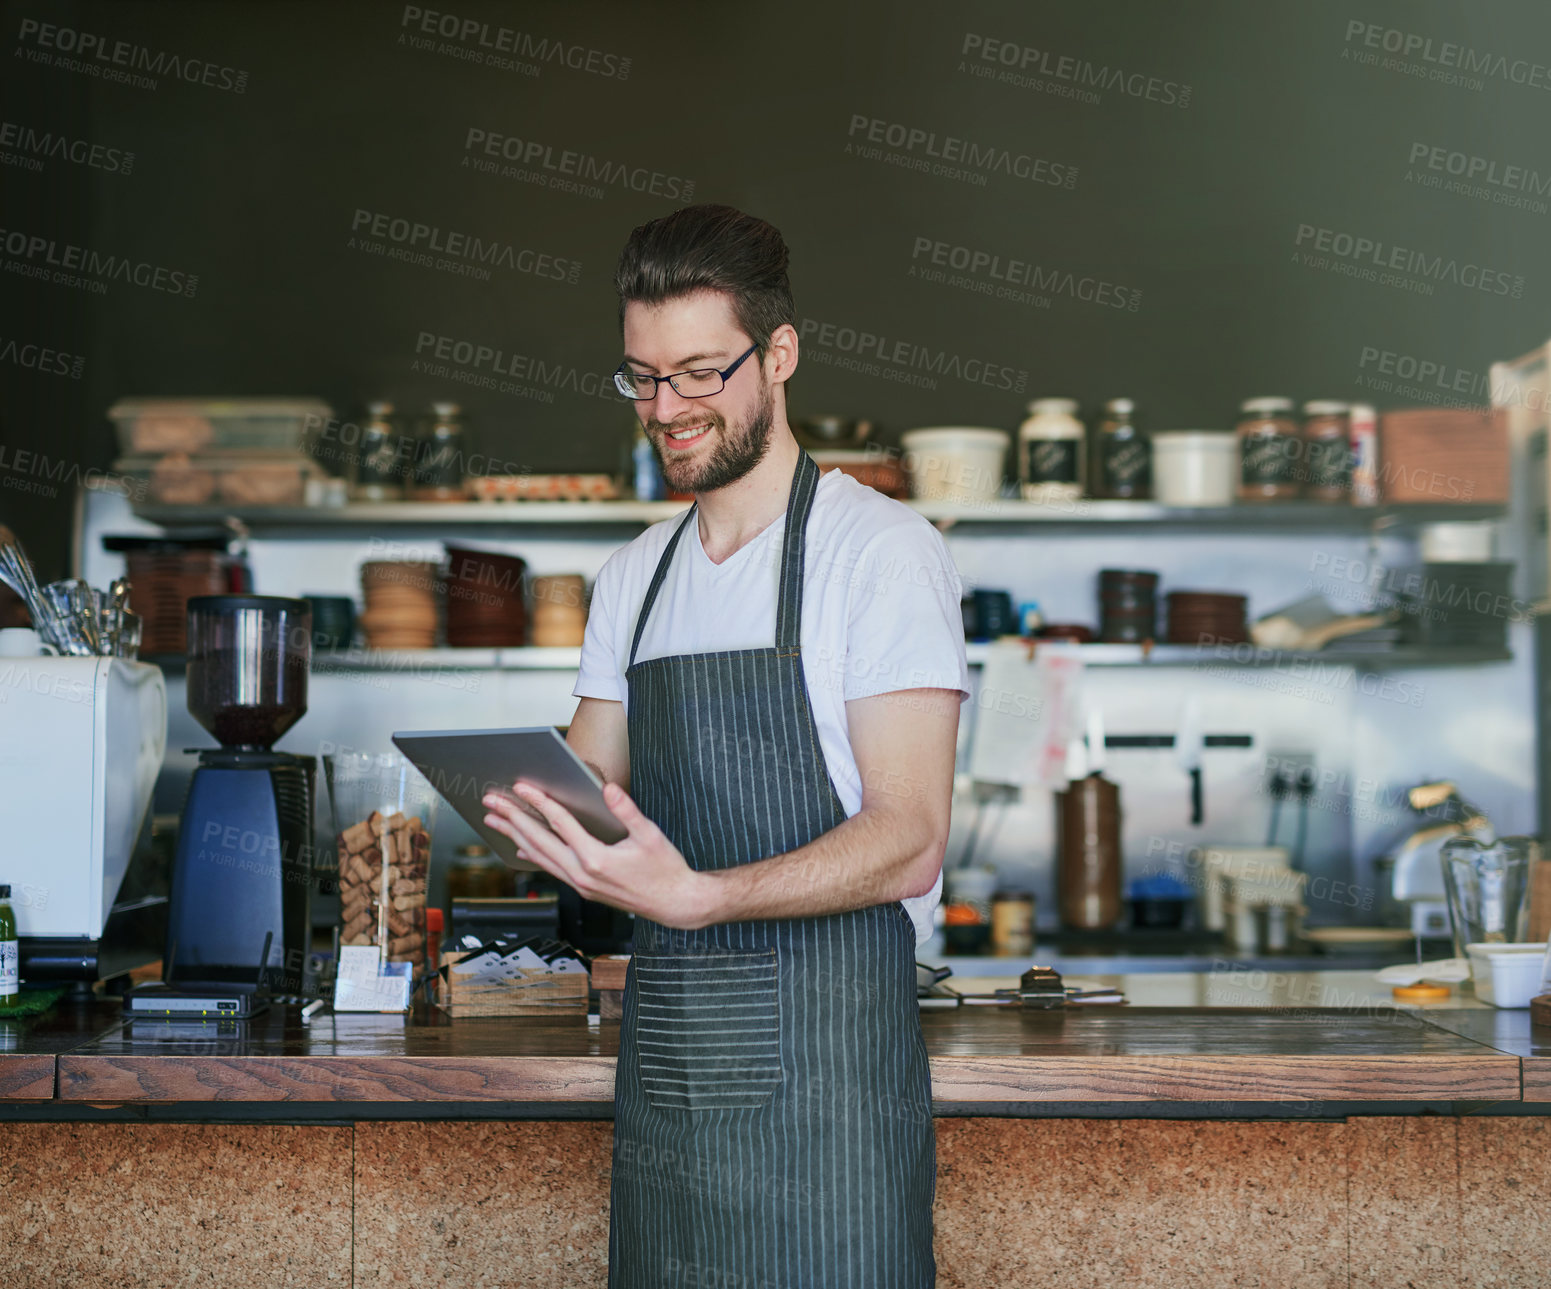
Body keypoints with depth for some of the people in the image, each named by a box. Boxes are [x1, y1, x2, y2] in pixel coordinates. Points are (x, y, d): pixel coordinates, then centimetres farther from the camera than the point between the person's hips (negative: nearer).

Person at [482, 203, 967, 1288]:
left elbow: (908, 842, -14)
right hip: (662, 1064, 6)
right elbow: (593, 794, 18)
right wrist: (535, 814, -6)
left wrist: (700, 895, -28)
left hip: (822, 1059, -6)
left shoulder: (880, 548, -6)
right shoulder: (632, 578, 16)